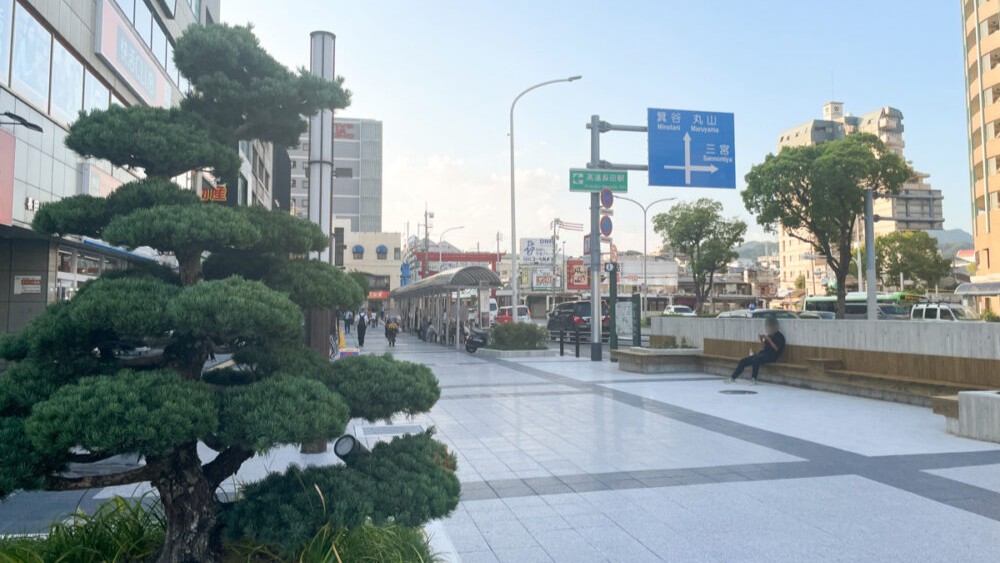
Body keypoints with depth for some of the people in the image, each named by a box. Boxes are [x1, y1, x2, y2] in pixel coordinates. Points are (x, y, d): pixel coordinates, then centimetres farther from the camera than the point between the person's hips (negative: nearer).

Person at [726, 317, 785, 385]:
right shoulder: (769, 335, 17)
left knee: (755, 360, -39)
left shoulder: (779, 336, -5)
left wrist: (768, 339, -20)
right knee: (743, 361, -5)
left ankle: (754, 379, -29)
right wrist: (762, 340, 4)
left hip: (771, 356, -8)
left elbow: (776, 348, -17)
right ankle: (733, 378, -4)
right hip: (763, 353, 8)